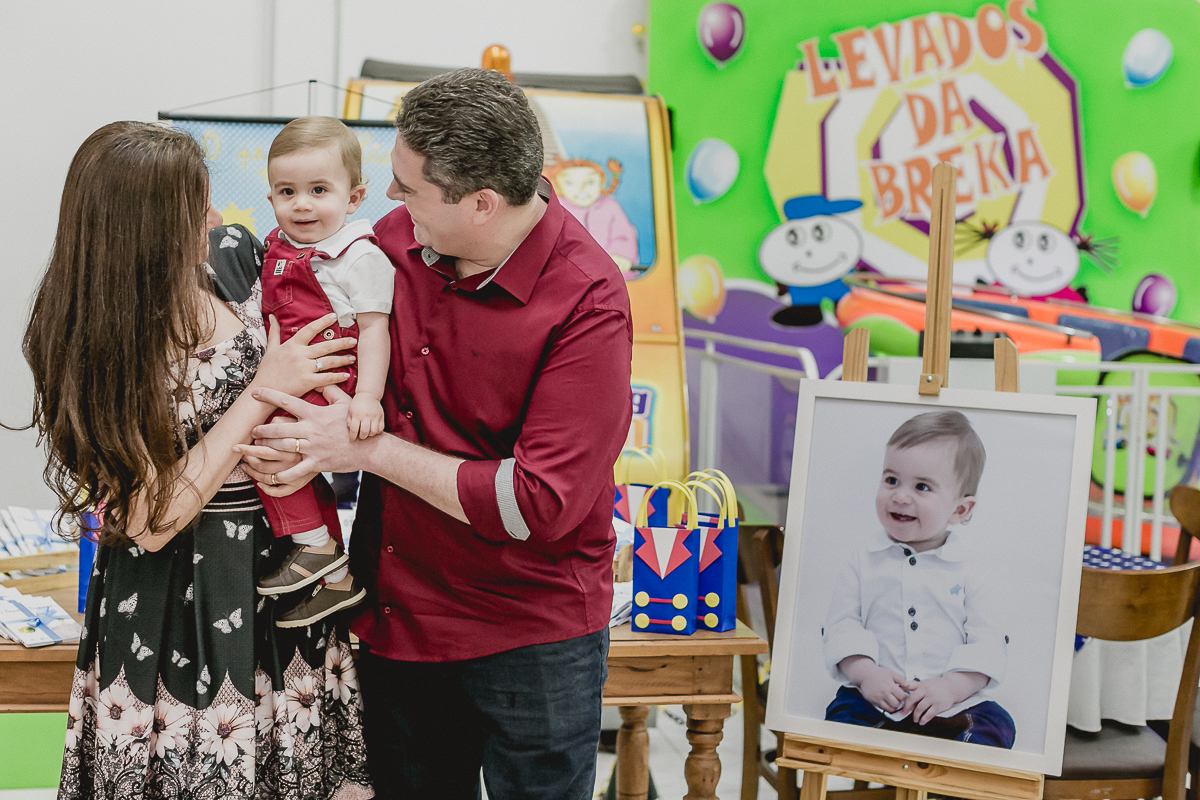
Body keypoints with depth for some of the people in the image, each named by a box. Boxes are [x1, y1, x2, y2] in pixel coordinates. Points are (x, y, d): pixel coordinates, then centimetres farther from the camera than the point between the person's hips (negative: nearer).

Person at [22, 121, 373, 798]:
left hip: (280, 560, 6)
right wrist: (261, 393, -22)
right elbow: (151, 522, -22)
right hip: (178, 602, -5)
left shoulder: (231, 255, -5)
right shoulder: (92, 346, -20)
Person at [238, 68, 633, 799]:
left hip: (533, 639, -6)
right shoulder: (399, 236, -4)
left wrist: (368, 448, -20)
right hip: (398, 612, 6)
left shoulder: (589, 304, -22)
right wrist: (302, 445, -7)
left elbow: (539, 504, -24)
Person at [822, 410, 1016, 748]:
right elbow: (841, 626, 3)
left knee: (997, 724, -24)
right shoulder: (864, 562, 9)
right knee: (842, 714, -28)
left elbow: (988, 644, 0)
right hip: (875, 697, 0)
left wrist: (950, 687, -16)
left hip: (952, 704, 0)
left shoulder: (969, 573, 6)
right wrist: (866, 673, -15)